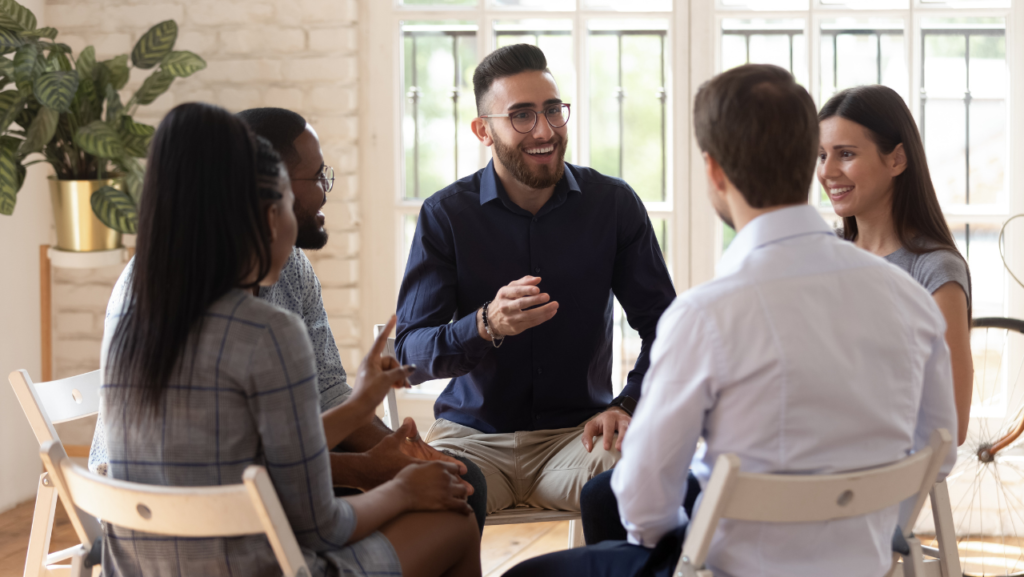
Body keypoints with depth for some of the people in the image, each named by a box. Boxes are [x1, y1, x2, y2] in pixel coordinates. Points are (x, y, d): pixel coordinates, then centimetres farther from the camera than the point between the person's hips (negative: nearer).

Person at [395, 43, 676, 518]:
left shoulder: (613, 204, 2)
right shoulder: (445, 215, -2)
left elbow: (663, 324, 8)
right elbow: (410, 353, -8)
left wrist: (628, 405, -10)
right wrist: (487, 326, -28)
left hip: (577, 432, 1)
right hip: (472, 433, -1)